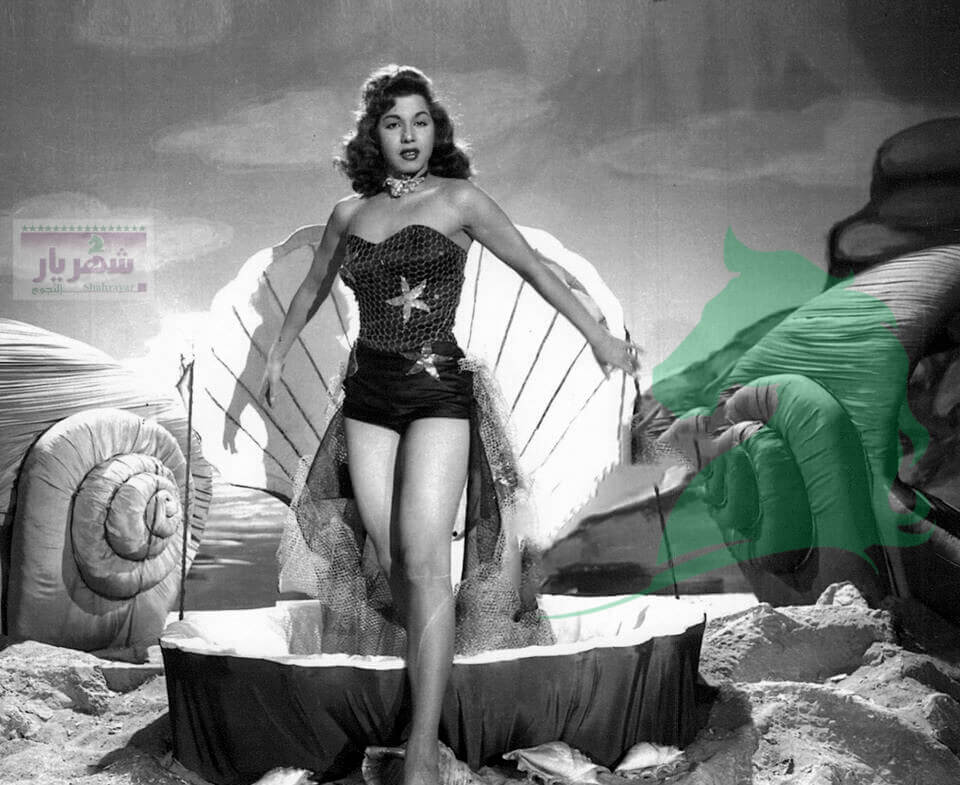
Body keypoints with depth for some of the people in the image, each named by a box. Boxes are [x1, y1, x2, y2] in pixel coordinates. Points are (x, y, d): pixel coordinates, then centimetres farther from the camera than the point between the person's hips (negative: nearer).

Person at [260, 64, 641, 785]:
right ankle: (429, 665, 22)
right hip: (368, 392, 5)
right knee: (391, 557, 3)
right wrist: (276, 358, 32)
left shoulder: (458, 200, -1)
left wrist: (600, 336, 1)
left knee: (425, 560, -15)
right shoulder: (350, 213, 11)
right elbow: (313, 289, 26)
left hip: (437, 389, -5)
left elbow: (533, 266, 2)